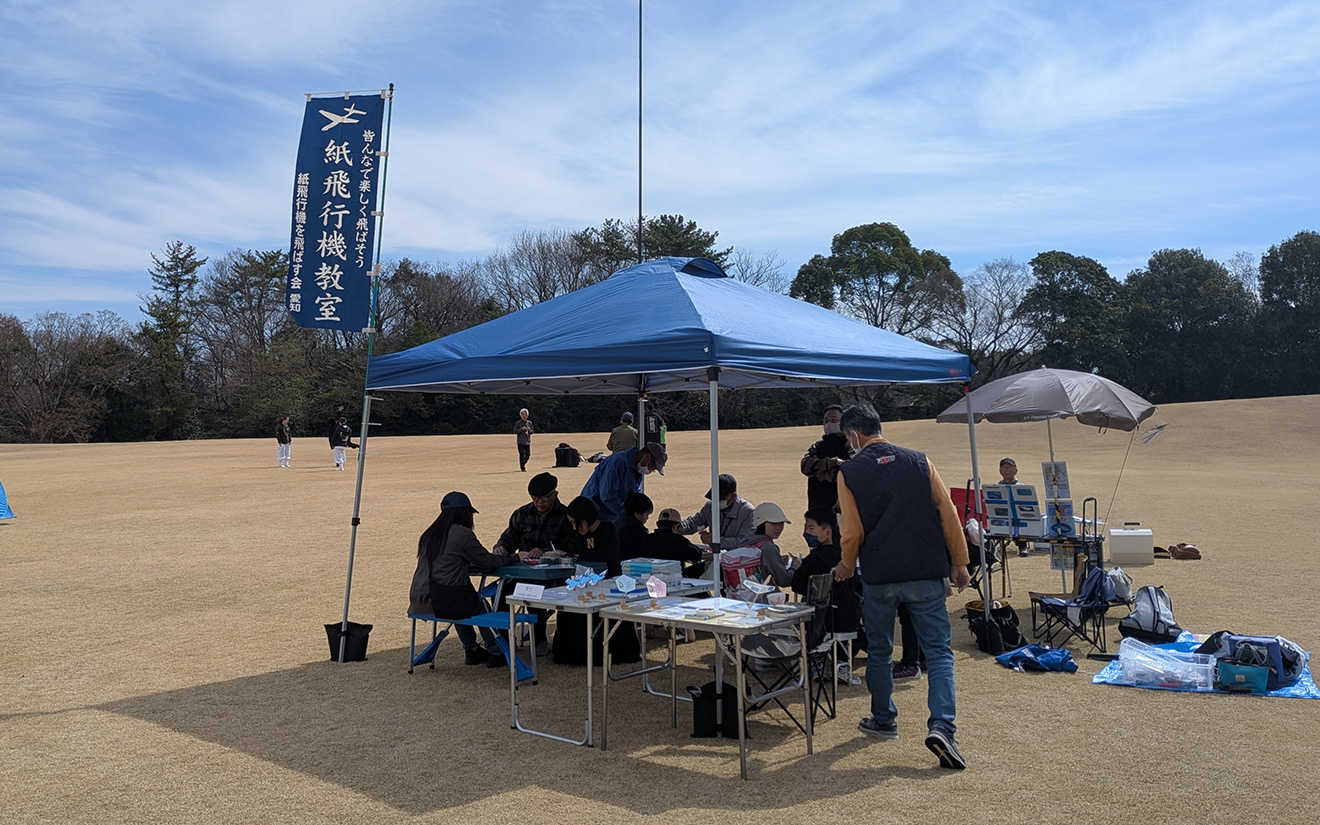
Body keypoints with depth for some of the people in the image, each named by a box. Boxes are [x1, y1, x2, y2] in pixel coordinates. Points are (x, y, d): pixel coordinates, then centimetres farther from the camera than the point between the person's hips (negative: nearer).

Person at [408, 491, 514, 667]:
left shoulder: (430, 534, 14)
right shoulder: (462, 534, -11)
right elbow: (487, 563, -3)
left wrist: (495, 556, 22)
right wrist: (512, 557, 15)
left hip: (421, 600, 7)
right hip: (445, 602, -7)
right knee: (483, 607, 20)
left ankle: (471, 650, 41)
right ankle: (496, 653, 28)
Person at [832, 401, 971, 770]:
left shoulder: (849, 472, -3)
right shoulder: (918, 461, 2)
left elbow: (852, 531, -3)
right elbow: (948, 514, 2)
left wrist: (846, 565, 16)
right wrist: (958, 563, 10)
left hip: (878, 577, 0)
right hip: (926, 574, 1)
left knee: (879, 650, 18)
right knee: (939, 651, 3)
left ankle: (883, 720, 30)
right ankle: (941, 726, -12)